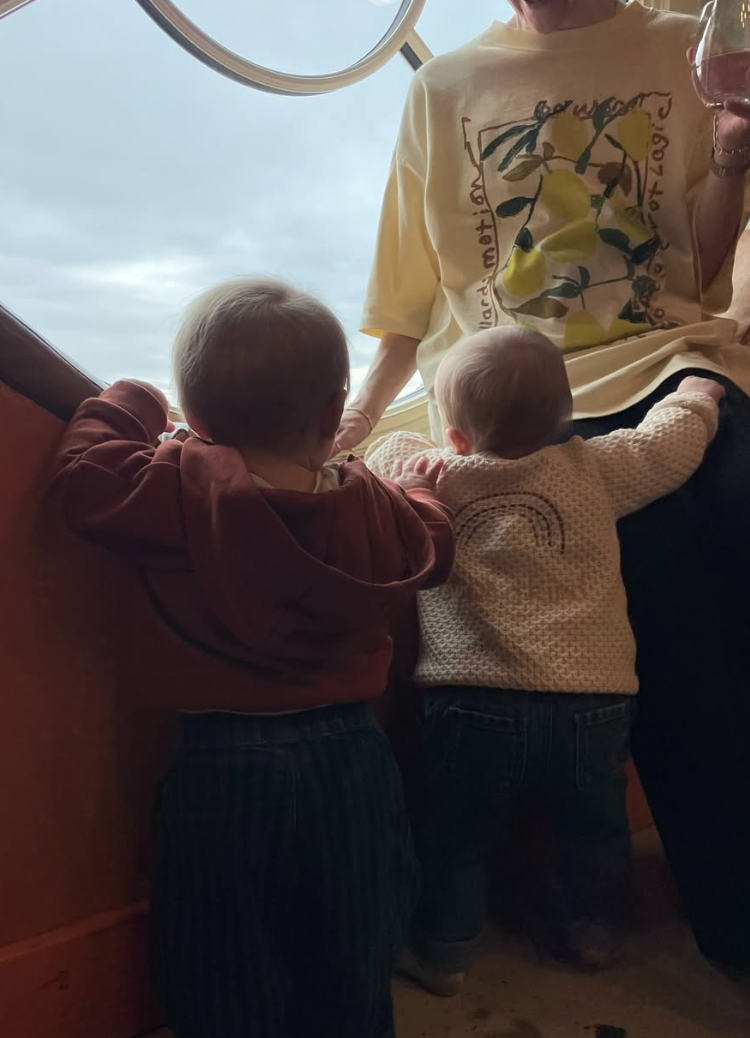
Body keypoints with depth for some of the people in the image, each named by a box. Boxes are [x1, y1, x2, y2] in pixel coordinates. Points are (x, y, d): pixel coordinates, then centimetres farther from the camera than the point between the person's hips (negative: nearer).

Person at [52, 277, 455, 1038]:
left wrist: (129, 405, 7)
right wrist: (420, 489, 32)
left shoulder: (181, 490, -18)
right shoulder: (377, 506, -6)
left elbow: (85, 476, -10)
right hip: (349, 759, 3)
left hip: (224, 768, -2)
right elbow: (429, 553, 11)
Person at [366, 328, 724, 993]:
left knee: (455, 835, 17)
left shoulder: (427, 477, -3)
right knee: (596, 825, 26)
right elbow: (671, 443, 11)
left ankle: (444, 952, 32)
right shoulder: (594, 469, 0)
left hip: (477, 706, -2)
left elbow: (386, 458, 15)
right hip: (594, 699, 3)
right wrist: (696, 395, 31)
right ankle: (596, 933, 43)